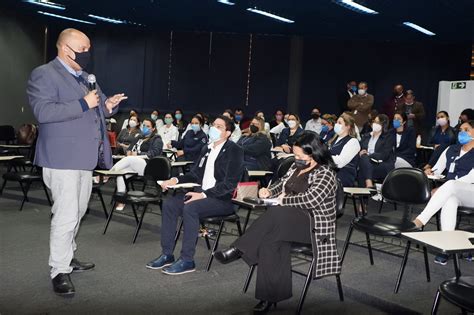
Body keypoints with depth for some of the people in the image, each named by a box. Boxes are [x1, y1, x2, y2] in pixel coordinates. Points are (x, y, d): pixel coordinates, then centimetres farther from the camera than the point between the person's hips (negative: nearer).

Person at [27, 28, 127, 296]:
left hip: (85, 157, 9)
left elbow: (94, 111, 24)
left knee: (77, 213, 18)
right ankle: (60, 271, 2)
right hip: (63, 157, -9)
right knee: (66, 215, -9)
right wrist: (83, 104, -24)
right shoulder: (44, 74, -8)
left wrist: (107, 106, 1)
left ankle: (68, 257, 32)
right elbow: (43, 111, -21)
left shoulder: (85, 78, 18)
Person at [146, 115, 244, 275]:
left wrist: (204, 195, -23)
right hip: (203, 194, 8)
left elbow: (230, 183, -16)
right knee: (169, 204, -10)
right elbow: (195, 174, 21)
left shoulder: (234, 151, -8)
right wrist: (176, 180, 2)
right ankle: (167, 254, -4)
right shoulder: (207, 150, 17)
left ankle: (187, 260, -22)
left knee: (190, 208, -31)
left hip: (224, 199, -8)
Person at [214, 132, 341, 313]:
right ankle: (271, 295, -22)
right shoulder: (297, 166, 15)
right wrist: (270, 191, 5)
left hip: (312, 223, -7)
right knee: (271, 241, -26)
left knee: (276, 214, -35)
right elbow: (282, 184, 26)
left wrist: (285, 200, -11)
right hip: (290, 220, 7)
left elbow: (311, 199, -22)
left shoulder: (325, 173, -9)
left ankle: (238, 250, -23)